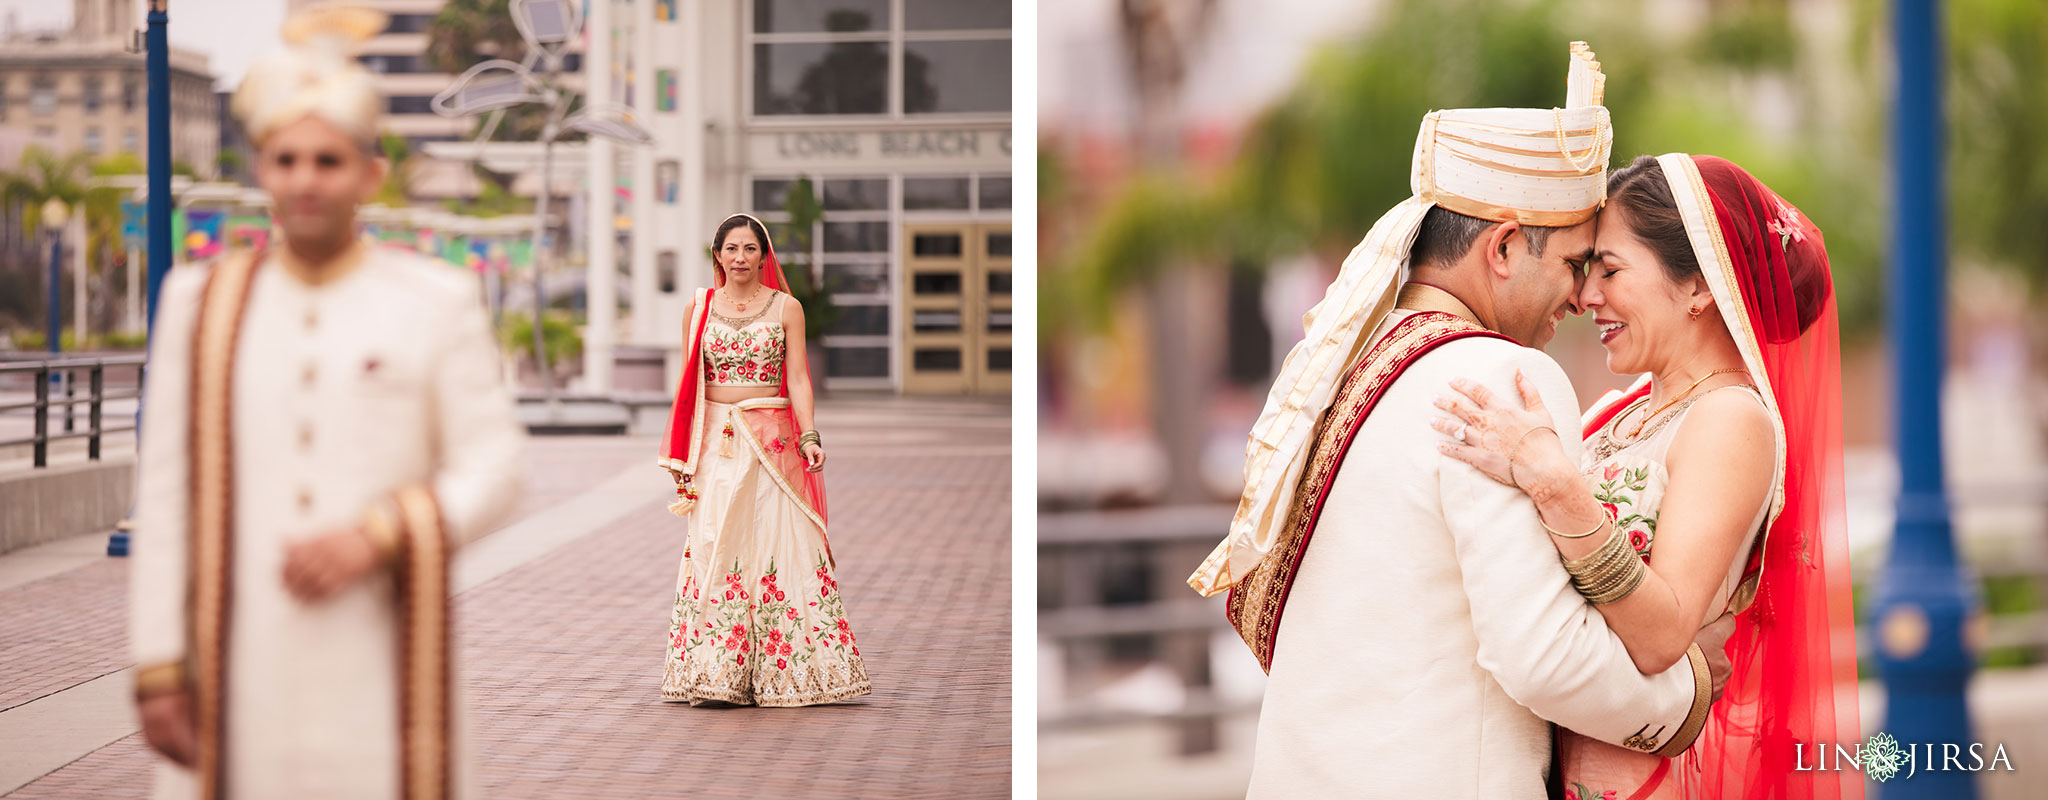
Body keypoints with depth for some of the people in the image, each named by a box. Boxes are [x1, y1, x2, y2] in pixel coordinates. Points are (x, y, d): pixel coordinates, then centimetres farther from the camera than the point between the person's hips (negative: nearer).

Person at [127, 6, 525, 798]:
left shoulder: (437, 301, 4)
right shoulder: (201, 303, 8)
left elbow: (491, 464, 2)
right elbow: (165, 493, 6)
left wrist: (375, 539, -14)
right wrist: (158, 669, 1)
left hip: (382, 665, -1)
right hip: (238, 667, 1)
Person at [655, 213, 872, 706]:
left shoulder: (786, 308, 5)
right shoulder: (698, 309, 9)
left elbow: (798, 379, 1)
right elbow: (689, 385, 12)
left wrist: (809, 435, -13)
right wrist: (681, 455, 8)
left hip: (771, 441, -1)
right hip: (714, 442, 1)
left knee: (776, 545, -6)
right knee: (712, 548, -4)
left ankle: (780, 673, -1)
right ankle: (716, 677, -1)